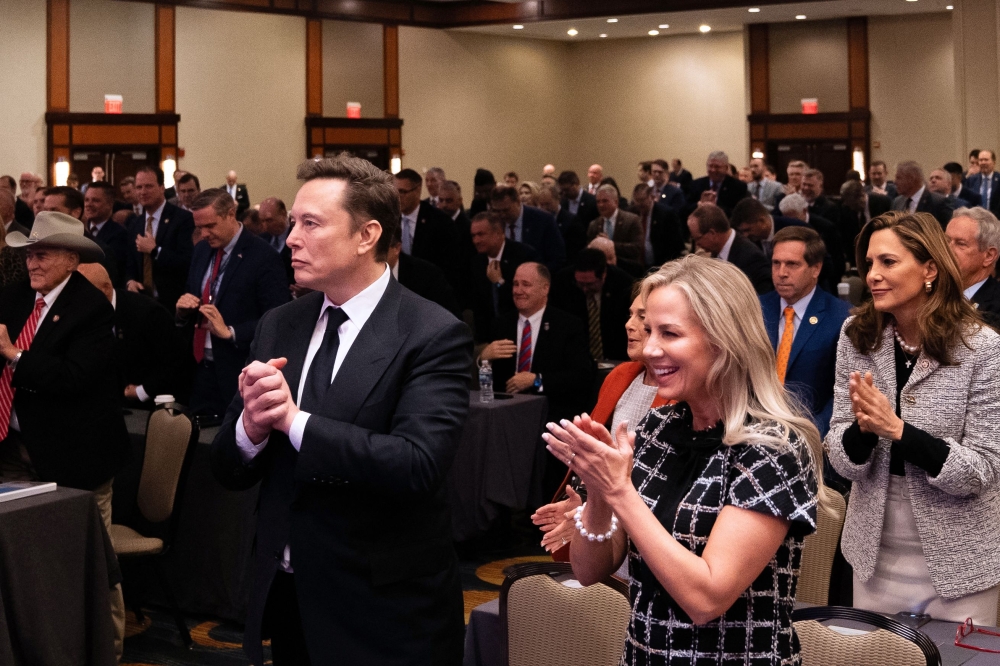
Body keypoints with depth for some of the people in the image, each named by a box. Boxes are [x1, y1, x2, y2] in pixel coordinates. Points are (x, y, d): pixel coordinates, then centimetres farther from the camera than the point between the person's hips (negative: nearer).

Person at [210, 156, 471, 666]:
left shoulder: (433, 336, -13)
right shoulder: (277, 327, 4)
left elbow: (418, 465, -26)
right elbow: (228, 470, 5)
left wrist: (295, 420, -25)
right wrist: (251, 427, -17)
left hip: (385, 612, -5)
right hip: (287, 600, 5)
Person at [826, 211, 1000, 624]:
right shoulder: (857, 337, -3)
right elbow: (843, 461, -3)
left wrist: (897, 428, -26)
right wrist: (862, 428, -25)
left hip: (957, 564, -3)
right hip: (875, 555, 3)